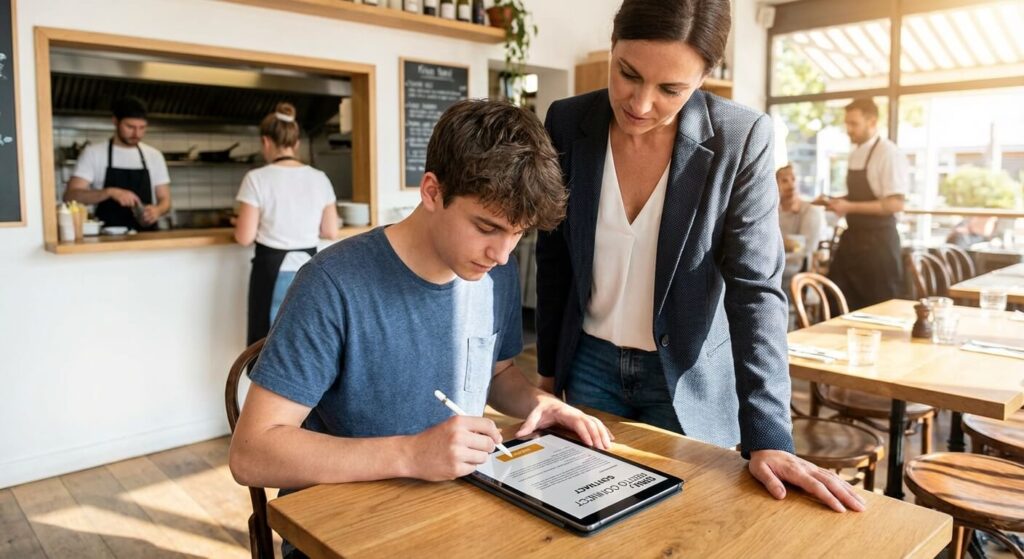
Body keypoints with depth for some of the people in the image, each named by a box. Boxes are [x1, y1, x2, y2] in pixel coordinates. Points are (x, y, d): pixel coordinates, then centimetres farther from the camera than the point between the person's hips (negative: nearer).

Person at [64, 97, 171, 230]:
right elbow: (70, 196, -8)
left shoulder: (154, 156, 9)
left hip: (146, 236, 2)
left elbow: (165, 200, 10)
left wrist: (158, 210, -13)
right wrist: (110, 192, -23)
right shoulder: (93, 154, 1)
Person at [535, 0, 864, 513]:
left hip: (690, 376, -2)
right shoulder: (568, 123, -9)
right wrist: (548, 370, 8)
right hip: (590, 364, 2)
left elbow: (755, 289, -17)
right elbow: (553, 259, 1)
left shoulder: (741, 140, -16)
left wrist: (766, 438, -23)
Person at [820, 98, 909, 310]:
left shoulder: (888, 154, -14)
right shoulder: (855, 154, 10)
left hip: (878, 241, -8)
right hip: (853, 237, 8)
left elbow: (895, 204, -20)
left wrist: (849, 207, -22)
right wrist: (837, 202, 2)